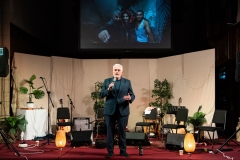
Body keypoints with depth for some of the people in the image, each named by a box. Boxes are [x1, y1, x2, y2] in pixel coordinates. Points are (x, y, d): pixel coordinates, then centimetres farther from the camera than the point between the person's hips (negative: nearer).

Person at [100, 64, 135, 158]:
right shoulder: (107, 81, 6)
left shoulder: (127, 82, 6)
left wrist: (130, 98, -21)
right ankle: (110, 151, 13)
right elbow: (101, 94, -1)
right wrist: (108, 89, -19)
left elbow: (132, 95, 2)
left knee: (122, 131, 5)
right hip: (110, 110, 0)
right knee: (110, 131, 5)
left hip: (123, 110, 0)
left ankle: (123, 150, 15)